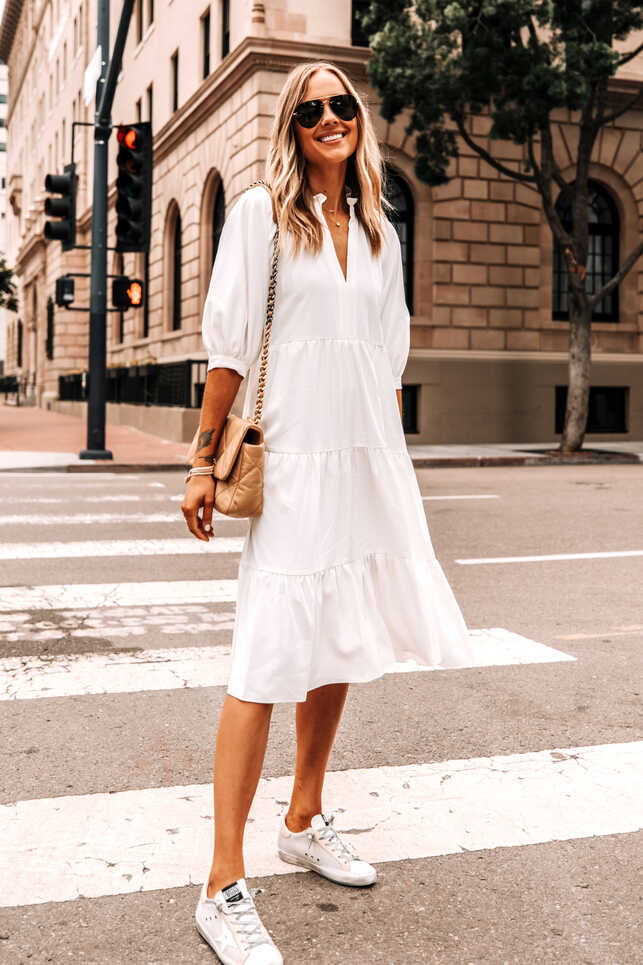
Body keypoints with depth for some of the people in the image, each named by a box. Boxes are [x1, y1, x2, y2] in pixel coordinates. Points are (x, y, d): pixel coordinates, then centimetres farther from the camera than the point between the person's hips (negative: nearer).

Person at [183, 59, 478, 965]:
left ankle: (304, 822, 29)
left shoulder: (379, 230, 15)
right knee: (269, 658, -11)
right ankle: (224, 888, -4)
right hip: (295, 457, -6)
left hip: (372, 456, 6)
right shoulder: (261, 213, 0)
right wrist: (203, 463, -9)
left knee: (340, 647, 12)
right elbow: (229, 343, -5)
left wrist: (393, 461, 14)